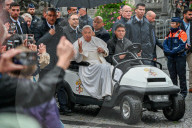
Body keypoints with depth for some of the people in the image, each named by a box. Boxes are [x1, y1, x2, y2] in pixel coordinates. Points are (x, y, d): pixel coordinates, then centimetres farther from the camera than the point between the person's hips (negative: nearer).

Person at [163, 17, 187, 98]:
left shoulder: (182, 33, -6)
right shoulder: (169, 33, 14)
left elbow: (182, 46, -16)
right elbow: (165, 43, 7)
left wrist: (172, 52, -20)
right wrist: (167, 50, -12)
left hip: (180, 57, -6)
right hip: (171, 58, 6)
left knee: (181, 75, -1)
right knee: (172, 75, 9)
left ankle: (183, 92, 7)